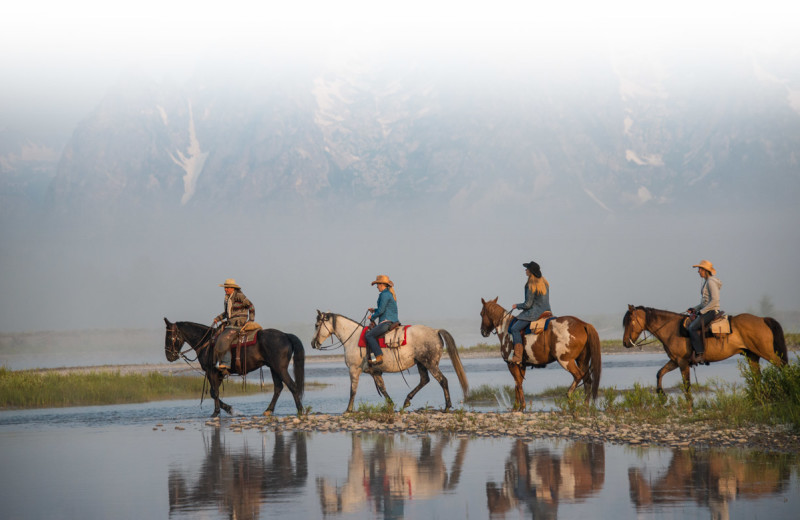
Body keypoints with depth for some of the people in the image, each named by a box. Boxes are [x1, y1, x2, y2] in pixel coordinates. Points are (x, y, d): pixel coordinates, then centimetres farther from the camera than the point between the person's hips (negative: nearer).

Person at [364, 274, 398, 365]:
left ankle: (378, 357, -23)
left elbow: (381, 310, -16)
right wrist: (374, 310, 21)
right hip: (393, 321, 11)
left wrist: (372, 317, 0)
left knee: (369, 335, -16)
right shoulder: (390, 294, 19)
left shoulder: (384, 295, -13)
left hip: (387, 322, -11)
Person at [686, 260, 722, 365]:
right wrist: (694, 309, 12)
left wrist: (701, 311, -17)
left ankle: (700, 354, -22)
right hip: (706, 311, 10)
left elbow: (715, 300, -21)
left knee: (692, 328, -23)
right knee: (687, 324, 8)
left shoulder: (711, 282, -13)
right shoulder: (706, 282, 18)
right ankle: (693, 352, 5)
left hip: (711, 312, -10)